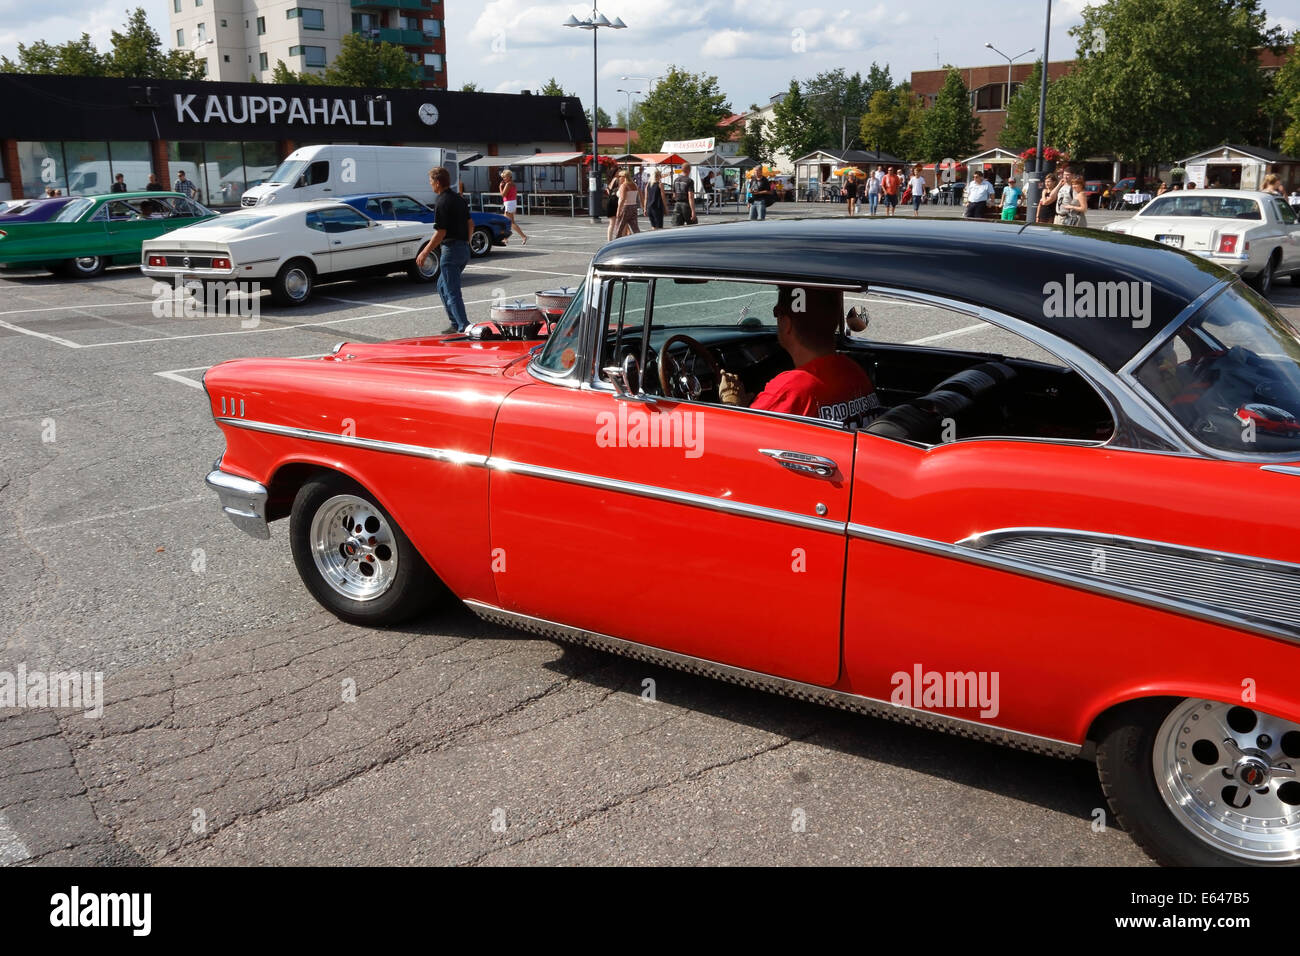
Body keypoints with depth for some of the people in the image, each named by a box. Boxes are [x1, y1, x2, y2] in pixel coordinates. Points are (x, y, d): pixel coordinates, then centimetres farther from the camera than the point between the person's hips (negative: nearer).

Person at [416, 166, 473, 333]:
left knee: (452, 292, -6)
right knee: (442, 287, 20)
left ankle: (464, 327, -10)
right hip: (464, 248, 9)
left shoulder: (442, 202, -16)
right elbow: (470, 223, 17)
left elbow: (440, 232, -18)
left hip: (450, 249, -9)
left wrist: (425, 252, -12)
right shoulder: (459, 198, 11)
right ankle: (456, 324, 21)